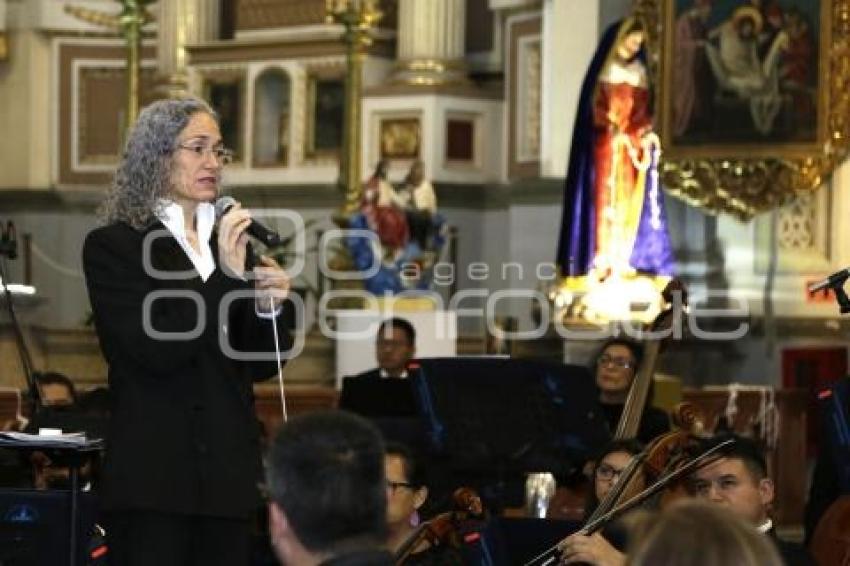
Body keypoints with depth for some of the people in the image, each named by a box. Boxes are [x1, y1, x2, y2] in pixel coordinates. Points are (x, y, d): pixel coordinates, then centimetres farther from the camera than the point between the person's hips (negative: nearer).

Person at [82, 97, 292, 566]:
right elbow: (153, 351, -14)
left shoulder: (232, 244, 13)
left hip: (228, 473, 5)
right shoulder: (113, 246, -3)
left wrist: (268, 310, -3)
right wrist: (224, 276, -18)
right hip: (153, 474, -5)